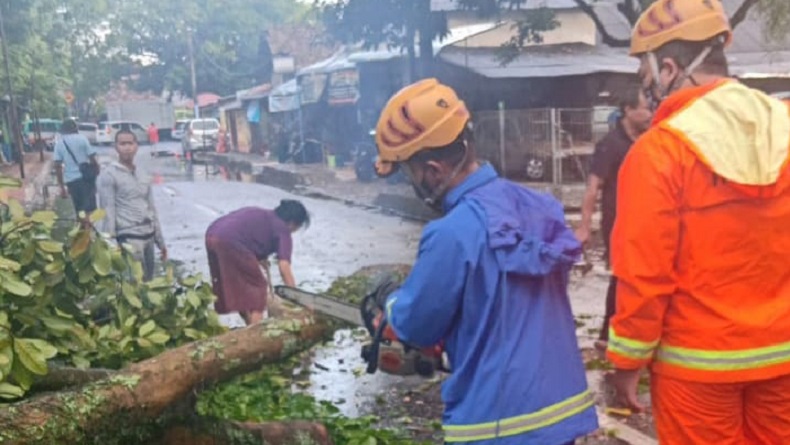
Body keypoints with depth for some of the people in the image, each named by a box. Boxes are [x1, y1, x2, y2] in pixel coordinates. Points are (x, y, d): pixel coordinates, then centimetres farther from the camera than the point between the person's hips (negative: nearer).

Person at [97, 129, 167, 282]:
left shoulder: (141, 174, 15)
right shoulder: (108, 175, -4)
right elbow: (108, 212, -9)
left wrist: (160, 240, 18)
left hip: (148, 236, 7)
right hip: (129, 237, -7)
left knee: (148, 281, 12)